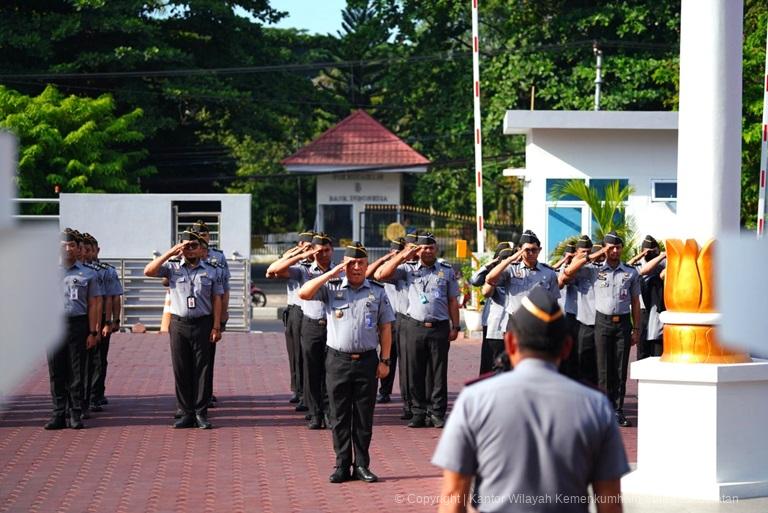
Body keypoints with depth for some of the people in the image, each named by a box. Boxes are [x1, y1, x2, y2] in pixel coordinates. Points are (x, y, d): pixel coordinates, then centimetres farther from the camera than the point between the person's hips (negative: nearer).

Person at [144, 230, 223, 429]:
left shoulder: (211, 272, 7)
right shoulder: (172, 269, 7)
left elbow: (216, 300, 5)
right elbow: (148, 271, -6)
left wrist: (216, 327, -3)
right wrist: (170, 253, -10)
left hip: (202, 324, -1)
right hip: (178, 324, 1)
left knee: (202, 369, -1)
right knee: (181, 370, 2)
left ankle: (201, 413, 3)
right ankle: (187, 413, 8)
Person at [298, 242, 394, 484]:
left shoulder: (377, 292, 7)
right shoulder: (331, 288, 4)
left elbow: (385, 328, 9)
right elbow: (303, 293, -9)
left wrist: (384, 360, 3)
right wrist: (330, 274, -11)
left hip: (366, 361, 1)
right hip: (338, 361, -1)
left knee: (364, 417, 4)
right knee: (339, 417, 3)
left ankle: (361, 465, 12)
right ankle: (342, 465, 10)